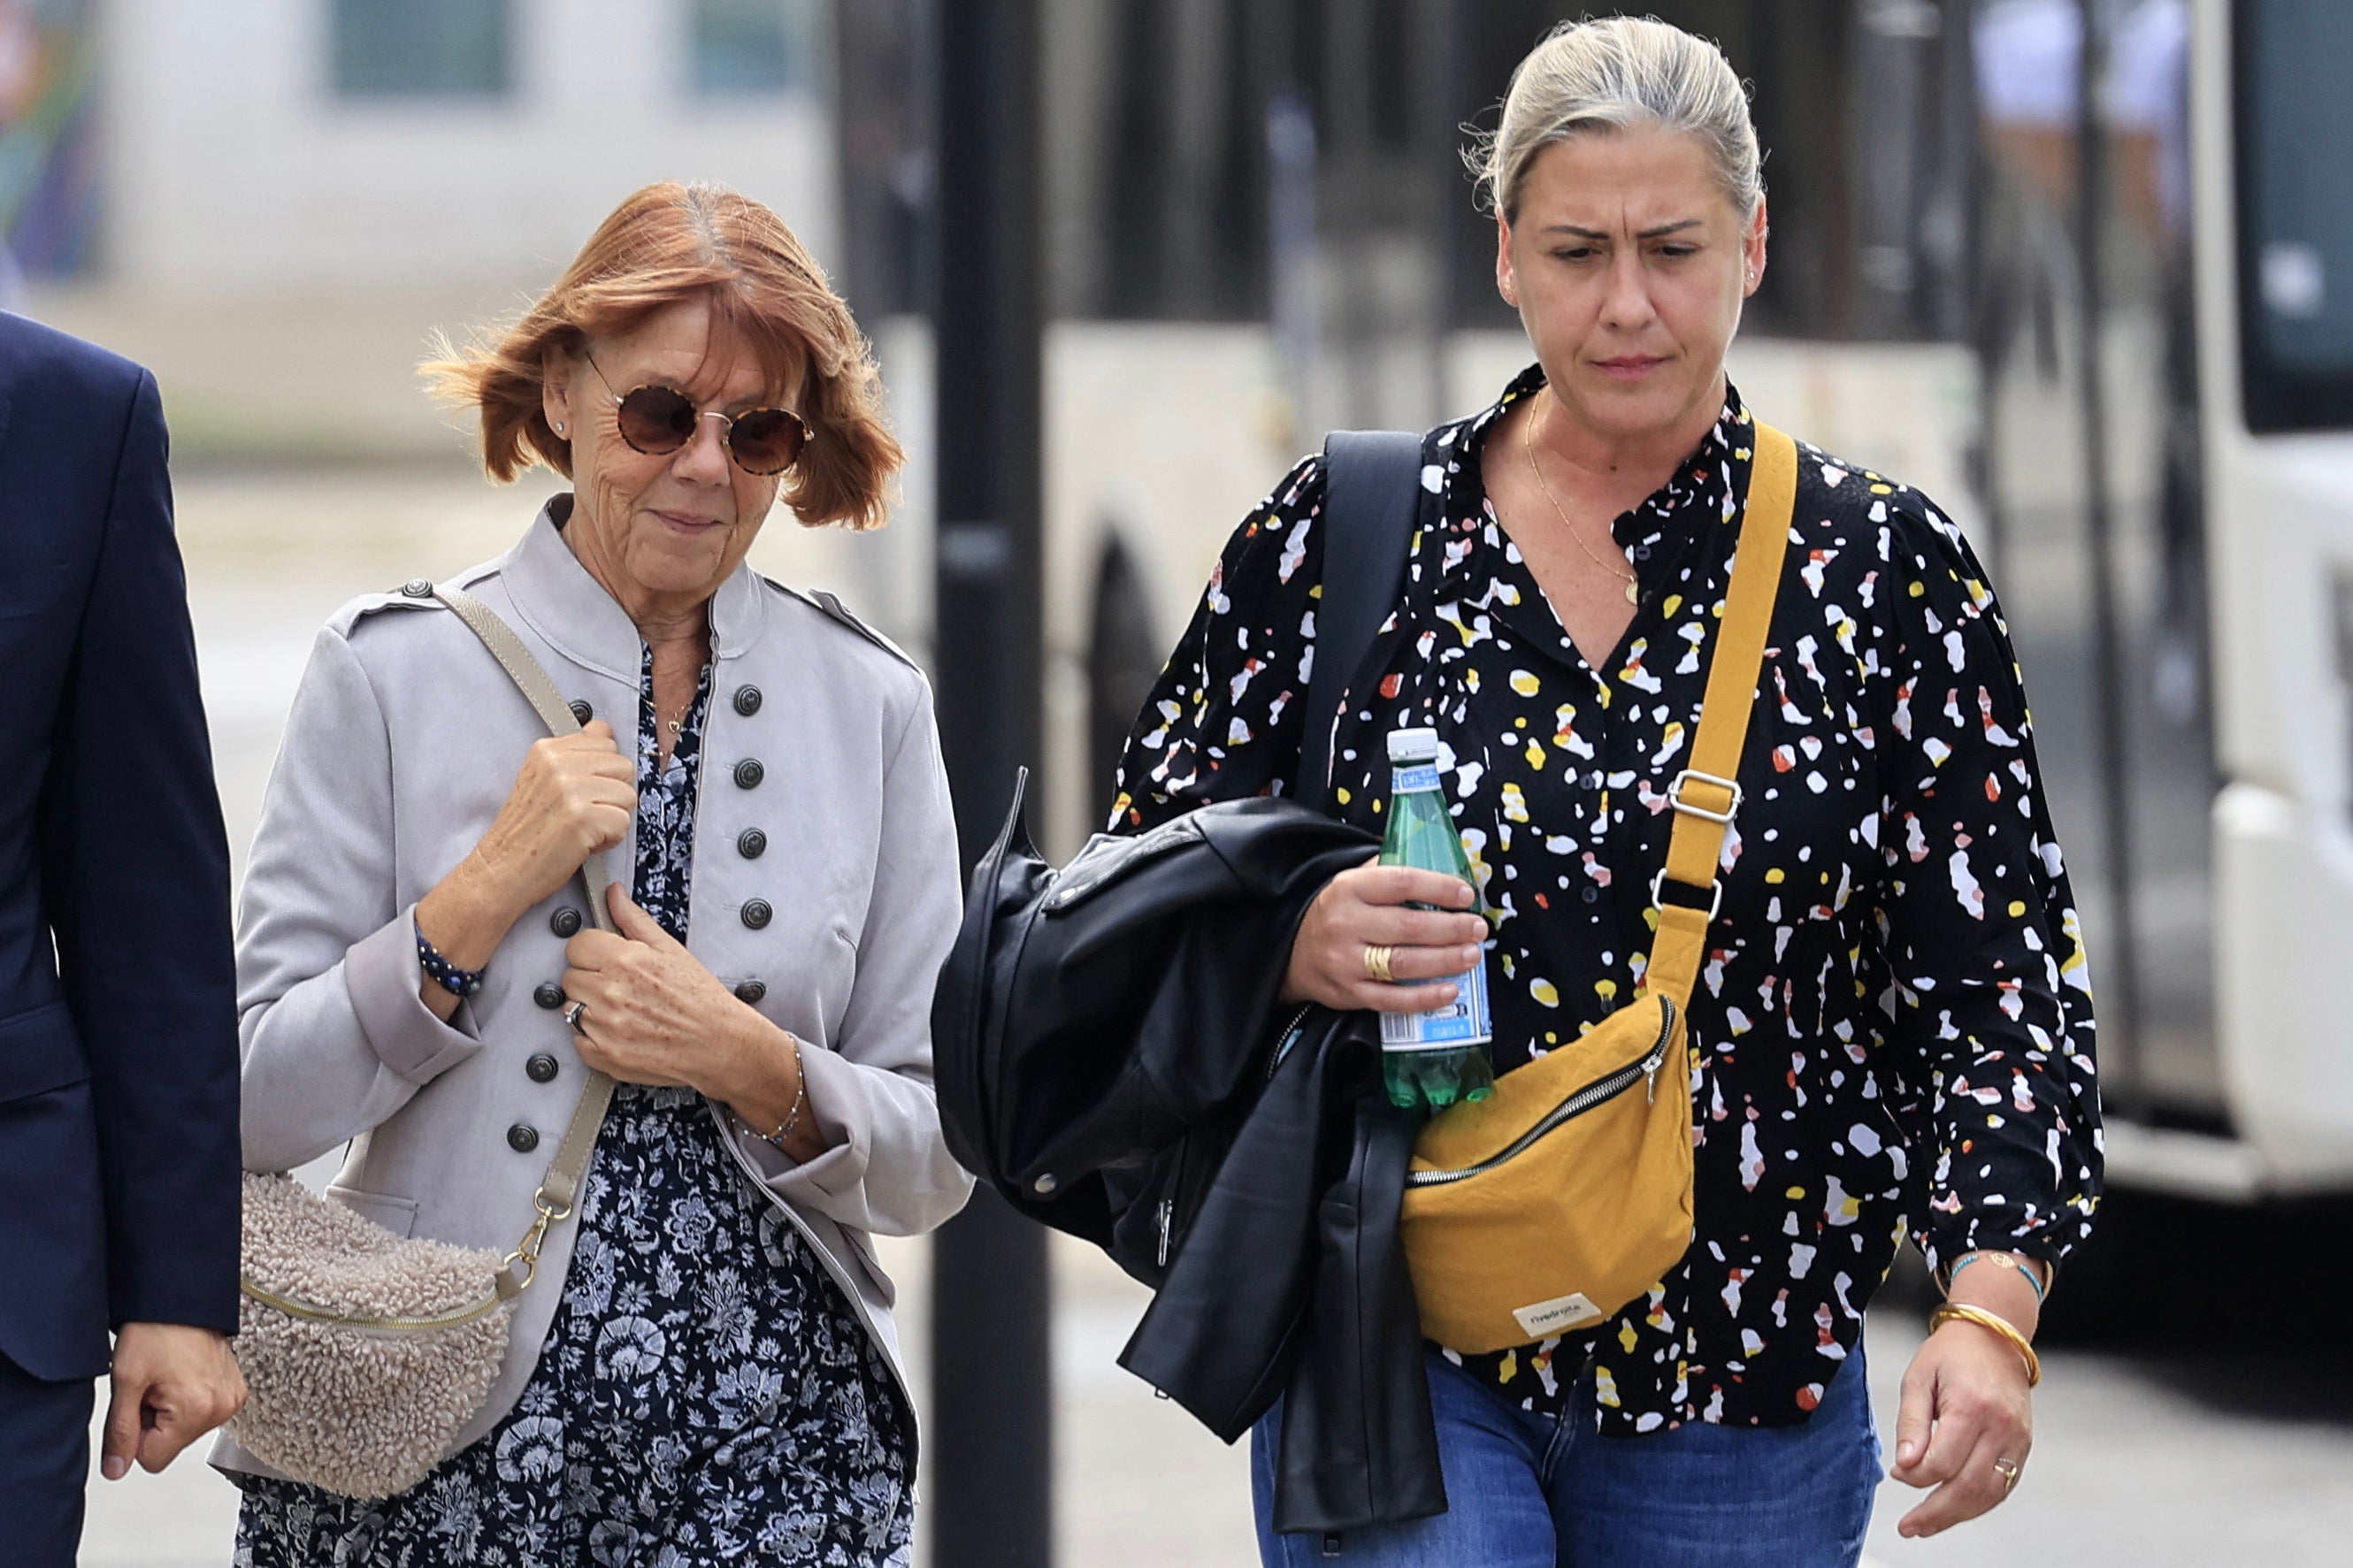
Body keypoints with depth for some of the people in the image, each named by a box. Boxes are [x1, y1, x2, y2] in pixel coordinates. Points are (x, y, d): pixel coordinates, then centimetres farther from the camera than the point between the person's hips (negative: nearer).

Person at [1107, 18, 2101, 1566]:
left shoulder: (1886, 567, 1)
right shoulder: (1342, 535, 2)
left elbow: (2001, 975, -1)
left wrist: (1990, 1311, -15)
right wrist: (1293, 947, -15)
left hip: (1743, 1387, 1)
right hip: (1396, 1355, -1)